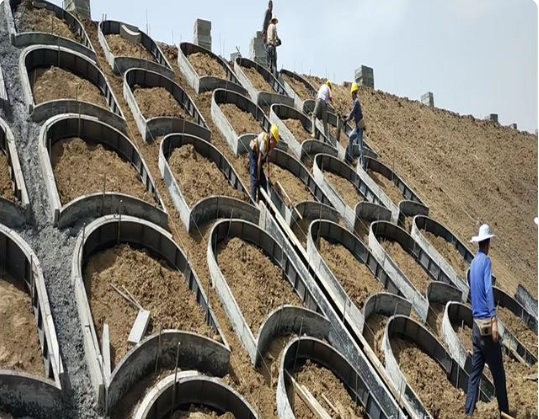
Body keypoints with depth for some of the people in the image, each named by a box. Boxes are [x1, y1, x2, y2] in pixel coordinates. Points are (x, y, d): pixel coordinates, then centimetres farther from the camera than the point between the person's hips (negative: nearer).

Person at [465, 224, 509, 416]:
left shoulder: (473, 263, 14)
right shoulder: (486, 261, -10)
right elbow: (488, 290, -22)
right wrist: (494, 319, -29)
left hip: (476, 323, 8)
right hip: (486, 322, -8)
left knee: (475, 372, 7)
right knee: (498, 372, 2)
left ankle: (469, 412, 4)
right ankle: (504, 411, 9)